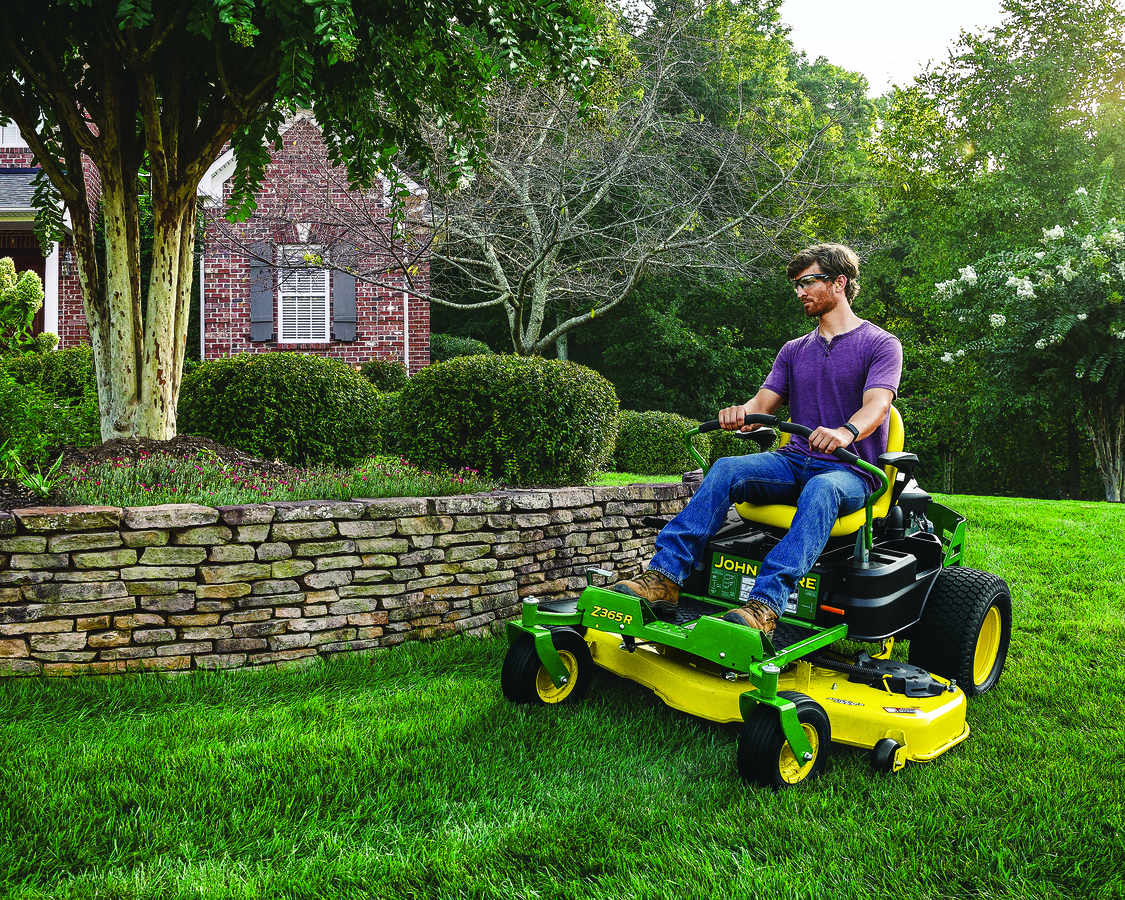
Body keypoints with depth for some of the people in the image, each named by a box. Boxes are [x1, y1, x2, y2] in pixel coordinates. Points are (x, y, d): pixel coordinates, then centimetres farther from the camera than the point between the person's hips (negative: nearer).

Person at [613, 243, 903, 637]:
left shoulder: (881, 344, 4)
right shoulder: (794, 350, 21)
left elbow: (877, 404, -15)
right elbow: (764, 402, 9)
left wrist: (846, 432, -38)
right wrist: (741, 414, -17)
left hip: (851, 473, -4)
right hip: (795, 460, 5)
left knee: (821, 491, -39)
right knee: (727, 469, -24)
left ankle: (765, 605, -53)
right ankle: (666, 577, -35)